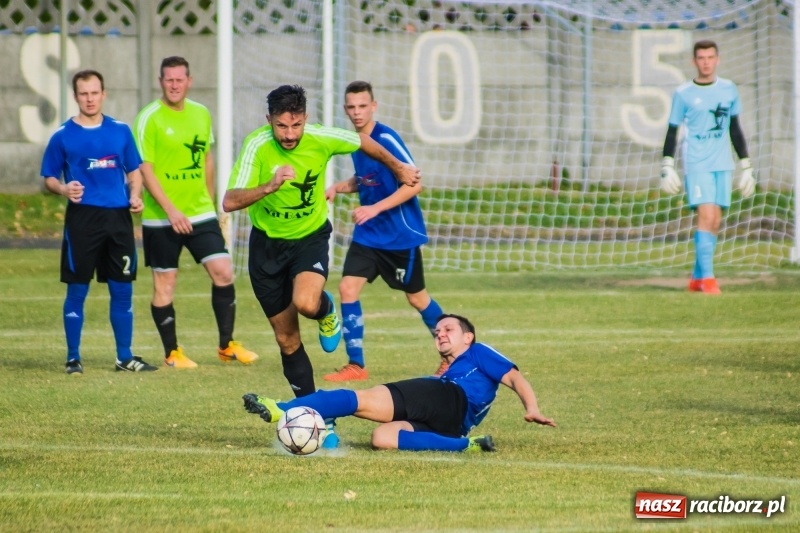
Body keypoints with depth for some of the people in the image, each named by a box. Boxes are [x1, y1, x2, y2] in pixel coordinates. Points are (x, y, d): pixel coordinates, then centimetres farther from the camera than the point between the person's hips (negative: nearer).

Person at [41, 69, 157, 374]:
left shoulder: (120, 131, 10)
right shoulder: (63, 136, 2)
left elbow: (134, 172, 16)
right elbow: (49, 178, 6)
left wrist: (135, 196, -3)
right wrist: (64, 189, -15)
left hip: (118, 217, 3)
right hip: (82, 218, -3)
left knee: (122, 290, 5)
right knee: (77, 290, -1)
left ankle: (124, 357, 14)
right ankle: (73, 358, 8)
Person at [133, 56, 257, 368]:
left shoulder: (201, 114, 8)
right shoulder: (149, 118, -10)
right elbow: (145, 169, -13)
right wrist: (170, 209, -21)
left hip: (200, 213, 4)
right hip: (161, 217, -4)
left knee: (223, 272, -4)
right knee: (165, 283, 3)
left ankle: (227, 346, 8)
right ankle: (172, 353, 14)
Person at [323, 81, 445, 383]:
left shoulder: (386, 139, -19)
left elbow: (414, 184, -22)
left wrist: (375, 208, -28)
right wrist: (339, 187, 1)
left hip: (400, 234, -7)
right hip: (368, 234, 7)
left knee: (416, 296, 7)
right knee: (348, 288, -7)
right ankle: (355, 365, 0)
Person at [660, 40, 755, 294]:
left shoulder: (729, 89, 10)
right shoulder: (683, 94, -1)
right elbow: (672, 131, 2)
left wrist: (746, 166, 16)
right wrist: (667, 167, -6)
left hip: (723, 165, 4)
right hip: (697, 165, -4)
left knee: (715, 221, 4)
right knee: (706, 216, -16)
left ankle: (697, 278, 14)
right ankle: (707, 277, -15)